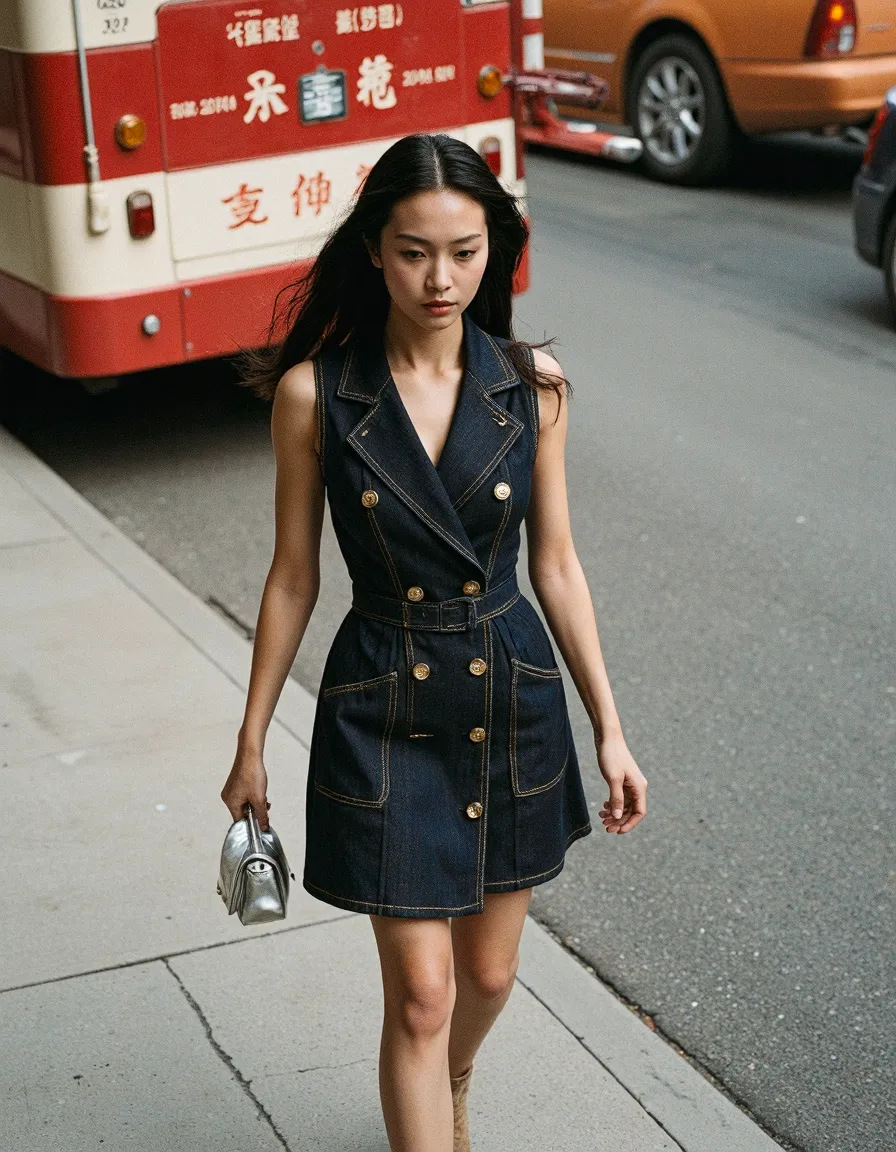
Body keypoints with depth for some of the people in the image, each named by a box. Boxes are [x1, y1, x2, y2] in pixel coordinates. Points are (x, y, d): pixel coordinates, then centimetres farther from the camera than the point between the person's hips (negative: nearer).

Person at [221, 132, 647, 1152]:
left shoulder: (532, 384, -6)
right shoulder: (313, 392, -11)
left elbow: (556, 565, 2)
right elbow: (293, 579, -2)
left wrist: (609, 728, 3)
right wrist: (250, 743, 3)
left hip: (513, 698, 3)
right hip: (383, 711, -2)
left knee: (488, 974, 18)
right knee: (421, 994, 0)